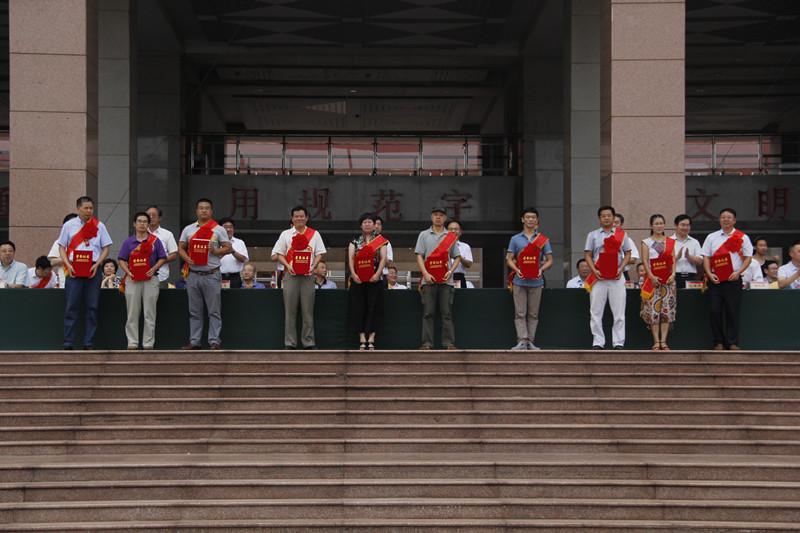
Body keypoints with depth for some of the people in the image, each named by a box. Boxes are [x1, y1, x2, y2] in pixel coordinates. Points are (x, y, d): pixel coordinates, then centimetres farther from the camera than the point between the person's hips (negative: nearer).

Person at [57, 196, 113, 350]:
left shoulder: (99, 226, 9)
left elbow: (105, 249, 9)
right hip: (74, 269, -1)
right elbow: (62, 247, 8)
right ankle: (68, 343, 0)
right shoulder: (69, 225, 8)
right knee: (72, 307, -3)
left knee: (92, 307, 1)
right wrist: (68, 265, -8)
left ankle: (88, 343, 5)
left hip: (93, 269, 1)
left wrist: (97, 265, -7)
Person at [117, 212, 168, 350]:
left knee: (149, 313, 0)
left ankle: (148, 342, 6)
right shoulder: (128, 242, 8)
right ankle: (132, 342, 7)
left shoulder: (155, 240, 6)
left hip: (151, 279, -1)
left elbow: (162, 258, 7)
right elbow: (122, 259, 9)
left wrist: (154, 269, -9)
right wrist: (128, 272, -7)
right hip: (133, 279, 1)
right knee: (132, 313, 2)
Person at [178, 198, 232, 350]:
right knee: (194, 311, 6)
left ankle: (214, 342, 1)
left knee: (214, 311, -3)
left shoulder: (218, 229, 6)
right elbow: (181, 248, 13)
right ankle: (194, 342, 10)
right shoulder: (188, 229, 13)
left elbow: (228, 248, 3)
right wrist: (187, 259, -7)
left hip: (211, 275, -2)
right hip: (193, 274, 3)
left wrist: (215, 251, -14)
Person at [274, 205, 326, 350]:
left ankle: (308, 342, 5)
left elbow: (319, 253, 10)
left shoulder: (314, 234, 11)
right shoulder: (286, 234, 10)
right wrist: (288, 266, -9)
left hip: (307, 274, 0)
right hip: (291, 274, 0)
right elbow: (279, 254, 8)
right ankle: (289, 343, 2)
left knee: (308, 310, 0)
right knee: (290, 310, -1)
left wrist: (313, 266, -8)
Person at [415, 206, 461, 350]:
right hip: (429, 279, 0)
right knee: (428, 312, -2)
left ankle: (449, 342, 0)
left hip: (446, 280, 0)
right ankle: (427, 343, -1)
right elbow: (419, 256, 4)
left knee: (447, 313, -1)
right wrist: (425, 274, -9)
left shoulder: (451, 237, 13)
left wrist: (450, 271, -5)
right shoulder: (424, 235, 11)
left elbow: (457, 257, 13)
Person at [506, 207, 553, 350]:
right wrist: (517, 270, -10)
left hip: (536, 281, 0)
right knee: (520, 313, -6)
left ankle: (530, 341, 6)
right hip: (520, 281, 0)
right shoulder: (515, 239, 9)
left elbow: (549, 260, 9)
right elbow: (509, 259, 9)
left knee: (533, 314, 2)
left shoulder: (543, 240, 9)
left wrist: (541, 269, -10)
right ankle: (522, 341, -8)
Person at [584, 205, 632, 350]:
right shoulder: (593, 235, 11)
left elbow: (627, 254, 10)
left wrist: (620, 269, -6)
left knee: (619, 313, -2)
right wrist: (594, 270, -9)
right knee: (596, 312, -1)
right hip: (598, 277, 0)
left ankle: (618, 343, 3)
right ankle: (598, 342, 5)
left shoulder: (622, 235, 12)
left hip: (617, 278, 0)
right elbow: (588, 255, 7)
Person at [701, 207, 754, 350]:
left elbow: (748, 258, 4)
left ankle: (732, 342, 5)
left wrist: (738, 272, -11)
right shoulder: (712, 237, 13)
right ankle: (718, 342, 6)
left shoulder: (742, 237, 7)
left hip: (733, 279, -2)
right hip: (715, 279, 2)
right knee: (715, 310, -2)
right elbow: (706, 258, 10)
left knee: (732, 311, -2)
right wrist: (709, 274, -6)